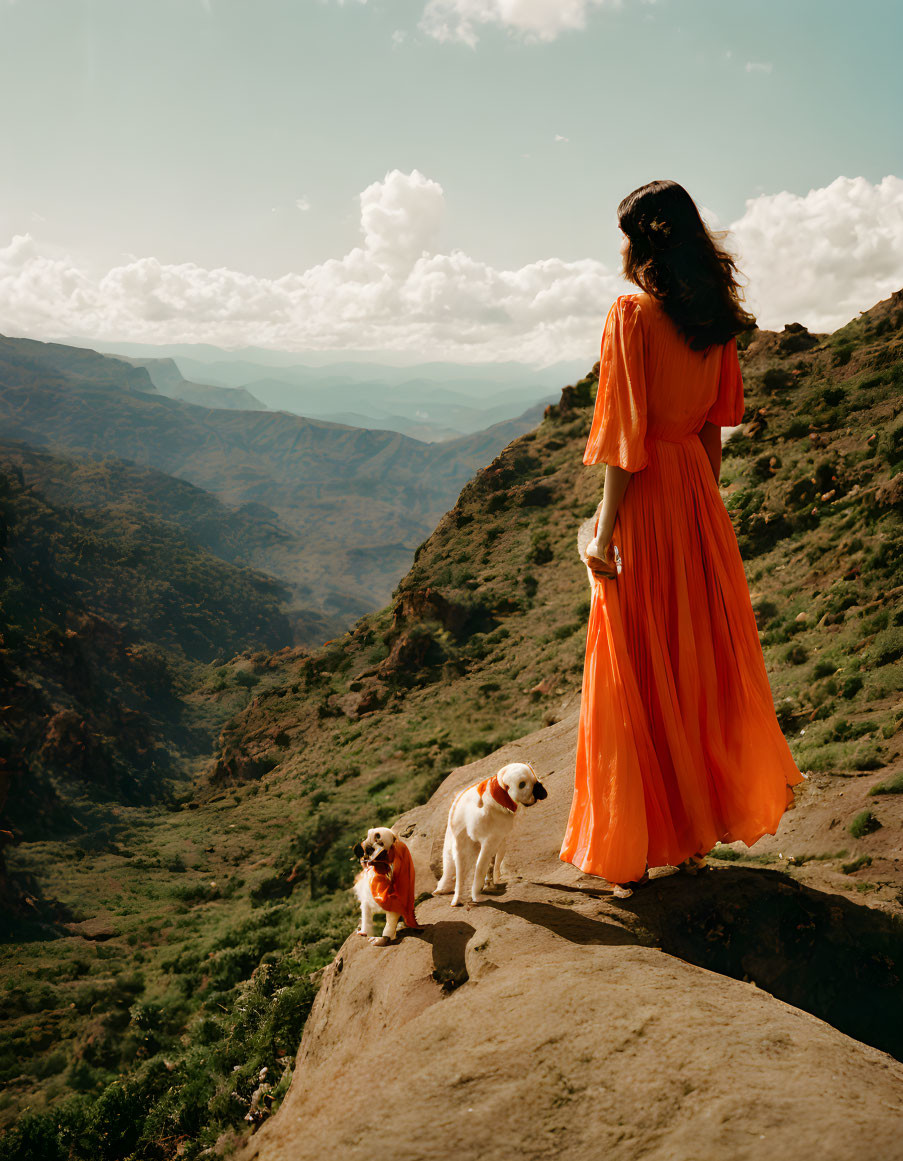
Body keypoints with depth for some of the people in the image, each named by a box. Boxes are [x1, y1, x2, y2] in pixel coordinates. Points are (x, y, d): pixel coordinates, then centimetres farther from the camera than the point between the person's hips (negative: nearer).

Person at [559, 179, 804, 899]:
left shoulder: (633, 314, -14)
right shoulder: (715, 321, 6)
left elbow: (625, 439, -18)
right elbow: (715, 426, 11)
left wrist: (605, 535, -15)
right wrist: (703, 505, 19)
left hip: (645, 500, -7)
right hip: (698, 493, 7)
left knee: (637, 676, 3)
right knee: (701, 658, 15)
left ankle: (634, 849, 15)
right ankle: (701, 828, 28)